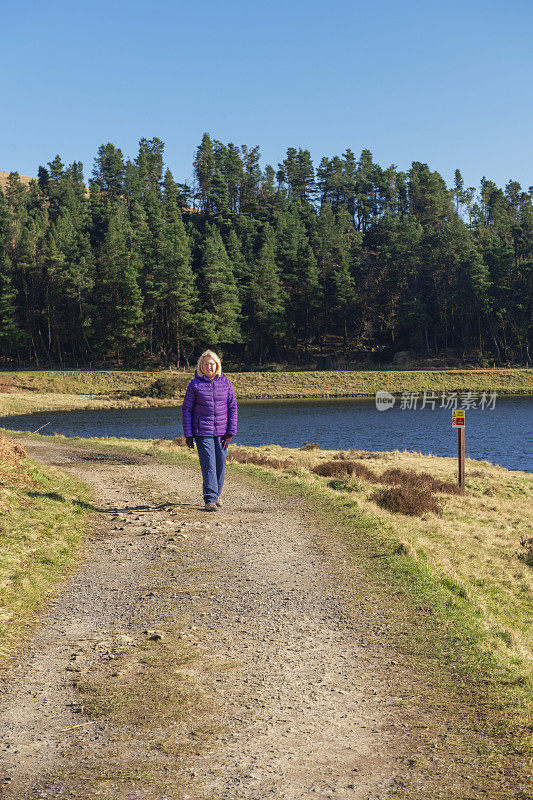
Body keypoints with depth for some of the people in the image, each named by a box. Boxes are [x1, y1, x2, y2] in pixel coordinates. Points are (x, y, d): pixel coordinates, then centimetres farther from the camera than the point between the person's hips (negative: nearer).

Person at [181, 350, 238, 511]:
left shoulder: (225, 383, 5)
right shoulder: (194, 384, -2)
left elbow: (232, 407, 7)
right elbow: (186, 409, 0)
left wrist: (231, 432, 0)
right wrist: (188, 434, -4)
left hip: (221, 431, 3)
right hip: (202, 431, -3)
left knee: (221, 463, 6)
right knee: (208, 464, -9)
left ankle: (216, 494, 27)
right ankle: (210, 500, -5)